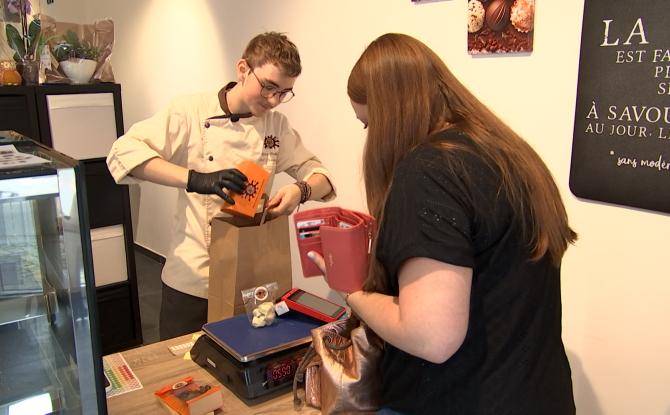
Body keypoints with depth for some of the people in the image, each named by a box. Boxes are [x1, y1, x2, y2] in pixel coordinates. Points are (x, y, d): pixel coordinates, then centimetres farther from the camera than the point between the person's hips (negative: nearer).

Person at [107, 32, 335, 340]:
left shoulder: (277, 125, 4)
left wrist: (301, 191, -19)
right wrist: (196, 179, -33)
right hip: (192, 281, -3)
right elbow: (124, 153, -18)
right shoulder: (191, 112, -9)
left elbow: (321, 177, 5)